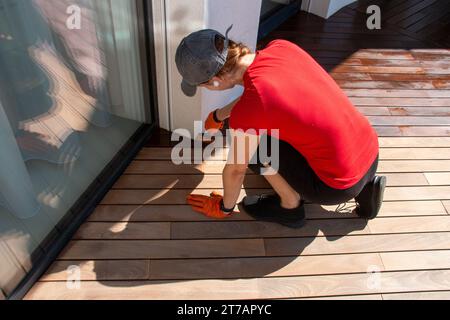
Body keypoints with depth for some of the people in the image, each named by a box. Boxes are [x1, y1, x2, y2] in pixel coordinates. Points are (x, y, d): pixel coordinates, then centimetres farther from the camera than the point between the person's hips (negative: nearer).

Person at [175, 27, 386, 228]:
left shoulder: (245, 112, -25)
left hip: (339, 187, -7)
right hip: (371, 152, 7)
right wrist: (219, 115, 30)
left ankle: (290, 206, 17)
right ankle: (363, 188, 23)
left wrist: (225, 207, 14)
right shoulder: (280, 46, -5)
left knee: (252, 144, -1)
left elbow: (236, 169, -7)